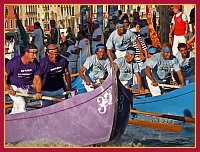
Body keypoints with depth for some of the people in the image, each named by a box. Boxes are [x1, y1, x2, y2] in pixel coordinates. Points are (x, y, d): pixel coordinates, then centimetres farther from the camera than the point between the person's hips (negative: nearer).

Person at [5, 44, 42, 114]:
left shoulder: (35, 63, -9)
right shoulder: (14, 62, -22)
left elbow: (37, 79, -4)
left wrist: (38, 92, -20)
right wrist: (8, 89, -28)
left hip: (26, 89, 4)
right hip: (14, 88, -4)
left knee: (16, 109, 8)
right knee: (22, 105, -22)